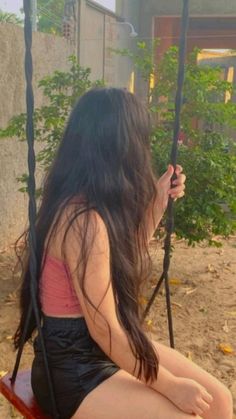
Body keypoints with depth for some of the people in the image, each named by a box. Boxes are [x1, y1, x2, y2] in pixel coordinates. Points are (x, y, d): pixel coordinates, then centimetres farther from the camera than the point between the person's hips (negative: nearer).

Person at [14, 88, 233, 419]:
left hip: (110, 345, 9)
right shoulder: (83, 220, -27)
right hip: (74, 366, -8)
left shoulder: (95, 207, 2)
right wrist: (170, 386, -13)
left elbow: (128, 261, 19)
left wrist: (158, 202, 12)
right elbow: (104, 331, -24)